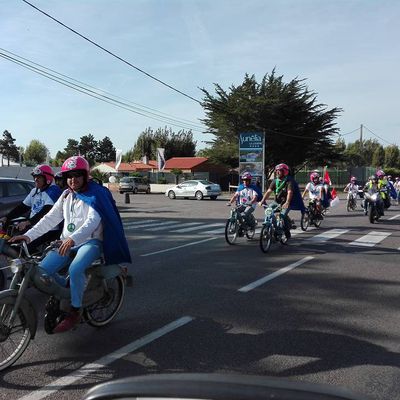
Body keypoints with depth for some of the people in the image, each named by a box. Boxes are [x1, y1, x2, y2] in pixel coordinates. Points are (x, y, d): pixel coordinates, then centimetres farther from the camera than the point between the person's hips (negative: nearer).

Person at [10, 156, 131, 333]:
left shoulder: (96, 195, -7)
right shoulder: (66, 195, 14)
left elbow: (93, 220, -22)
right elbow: (50, 218, 9)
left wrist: (73, 238, -38)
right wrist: (28, 235, -4)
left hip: (90, 241, -6)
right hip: (68, 242, 6)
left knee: (75, 270, -33)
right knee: (42, 270, -12)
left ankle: (75, 312, -14)